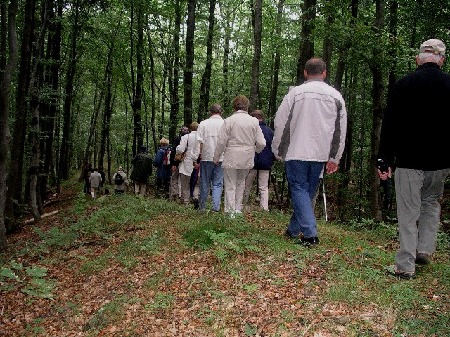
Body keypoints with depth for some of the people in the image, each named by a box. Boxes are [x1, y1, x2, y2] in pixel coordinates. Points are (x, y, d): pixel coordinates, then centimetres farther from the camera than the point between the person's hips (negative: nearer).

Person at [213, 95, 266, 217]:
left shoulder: (229, 121, -9)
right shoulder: (254, 121, -1)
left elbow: (221, 142, -9)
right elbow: (261, 143, -1)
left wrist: (216, 158, 4)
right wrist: (254, 150, 20)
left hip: (231, 159, -3)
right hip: (247, 159, 3)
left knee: (230, 186, 5)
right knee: (240, 183, 19)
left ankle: (230, 213, 2)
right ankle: (238, 210, 22)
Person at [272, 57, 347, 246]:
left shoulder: (295, 93, -3)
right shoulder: (336, 96, 6)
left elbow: (280, 124, -3)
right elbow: (341, 130, 8)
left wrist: (278, 151, 8)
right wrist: (335, 158, 13)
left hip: (297, 152, -4)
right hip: (321, 154, 4)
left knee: (299, 190, 1)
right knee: (308, 191, 14)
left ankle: (310, 234, -10)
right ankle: (293, 229, 26)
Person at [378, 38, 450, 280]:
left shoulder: (402, 85, -4)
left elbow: (389, 126, -6)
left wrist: (385, 160, -1)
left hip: (409, 161, -2)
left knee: (408, 213, 2)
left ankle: (405, 267, 6)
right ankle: (425, 250, 22)